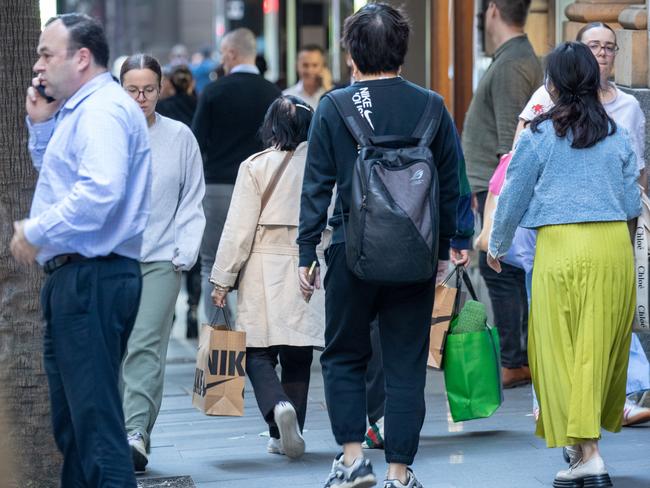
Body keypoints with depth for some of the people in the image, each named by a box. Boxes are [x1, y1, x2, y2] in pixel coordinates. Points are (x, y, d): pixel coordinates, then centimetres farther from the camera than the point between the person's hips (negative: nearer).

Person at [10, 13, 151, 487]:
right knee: (71, 417, 15)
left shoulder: (103, 110, -14)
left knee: (95, 414, -11)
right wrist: (41, 126, 17)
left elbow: (99, 191, -27)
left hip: (92, 278, -11)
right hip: (76, 276, 11)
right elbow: (60, 178, 30)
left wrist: (35, 232, -18)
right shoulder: (82, 109, 20)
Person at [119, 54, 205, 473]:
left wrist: (185, 254, 0)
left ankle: (136, 433, -20)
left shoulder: (180, 136, 4)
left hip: (161, 259, -2)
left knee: (146, 346, -14)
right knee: (116, 349, 5)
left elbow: (193, 202, 8)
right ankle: (134, 436, 16)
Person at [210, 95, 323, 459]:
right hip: (310, 269, 3)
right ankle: (286, 437, 13)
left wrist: (223, 279, -1)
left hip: (265, 268, -3)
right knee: (298, 355, 10)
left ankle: (278, 406, -24)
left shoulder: (255, 166, -6)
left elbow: (239, 228, -6)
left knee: (258, 353, 3)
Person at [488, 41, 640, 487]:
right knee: (602, 348, 11)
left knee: (565, 350, 2)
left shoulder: (539, 136, -2)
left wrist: (497, 247, 22)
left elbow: (513, 198, 5)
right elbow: (633, 203, 9)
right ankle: (592, 430, 22)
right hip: (615, 246, 3)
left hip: (561, 248, -3)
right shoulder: (617, 136, 5)